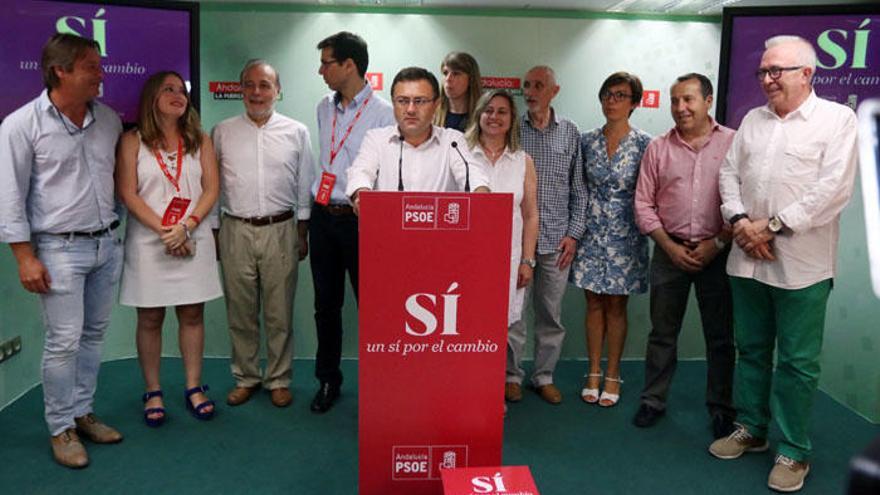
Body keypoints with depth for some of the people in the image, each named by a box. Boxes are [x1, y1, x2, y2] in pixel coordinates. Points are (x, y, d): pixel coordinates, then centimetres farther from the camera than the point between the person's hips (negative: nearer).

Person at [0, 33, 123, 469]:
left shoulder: (108, 118, 6)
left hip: (107, 244, 5)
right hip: (60, 249, -5)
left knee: (94, 335, 13)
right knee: (64, 342, -2)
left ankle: (82, 413, 28)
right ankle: (61, 429, 14)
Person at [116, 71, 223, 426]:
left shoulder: (199, 140, 9)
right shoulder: (133, 140, 2)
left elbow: (211, 189, 3)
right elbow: (127, 193, -5)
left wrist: (186, 226, -11)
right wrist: (163, 230, -14)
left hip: (193, 240, 2)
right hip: (148, 241, -2)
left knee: (192, 315, 6)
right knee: (150, 318, 5)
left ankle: (193, 387, 17)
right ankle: (152, 392, 17)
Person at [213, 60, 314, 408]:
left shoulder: (296, 132, 5)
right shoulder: (222, 132, 7)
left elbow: (304, 187, 8)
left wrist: (303, 232, 6)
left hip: (280, 230, -1)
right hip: (236, 231, 1)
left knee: (279, 313, 4)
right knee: (240, 312, 8)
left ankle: (278, 380, 19)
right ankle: (245, 377, 24)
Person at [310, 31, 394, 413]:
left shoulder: (383, 113, -10)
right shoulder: (324, 108, 10)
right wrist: (313, 207, 17)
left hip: (361, 219, -6)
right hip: (323, 216, 6)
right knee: (326, 303, 13)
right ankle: (328, 379, 27)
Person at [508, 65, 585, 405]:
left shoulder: (570, 132, 7)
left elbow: (578, 189, 9)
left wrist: (573, 233, 1)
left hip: (556, 238, 2)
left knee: (551, 313, 9)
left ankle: (545, 376, 24)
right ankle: (512, 375, 19)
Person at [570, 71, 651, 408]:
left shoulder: (644, 143, -4)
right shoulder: (587, 141, 5)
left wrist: (644, 226, -6)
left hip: (625, 235, -2)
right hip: (592, 233, 3)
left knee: (616, 305, 5)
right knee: (594, 303, 7)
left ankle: (612, 376, 17)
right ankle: (593, 373, 18)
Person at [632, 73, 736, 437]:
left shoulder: (733, 143, 0)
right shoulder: (658, 148, 5)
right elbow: (644, 205, 4)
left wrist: (717, 243, -10)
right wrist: (670, 247, -4)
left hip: (717, 252, -1)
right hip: (670, 251, 2)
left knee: (720, 336, 7)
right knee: (662, 332, 11)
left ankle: (721, 409, 22)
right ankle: (653, 401, 24)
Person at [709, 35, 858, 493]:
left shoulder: (838, 119, -3)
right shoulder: (752, 119, 14)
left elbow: (833, 188, -13)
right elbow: (729, 172, 10)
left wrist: (773, 225, -15)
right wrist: (740, 222, -7)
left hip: (801, 263, -5)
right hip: (747, 259, 5)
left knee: (797, 362, 3)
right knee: (751, 350, 14)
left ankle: (793, 451, 17)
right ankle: (751, 429, 30)